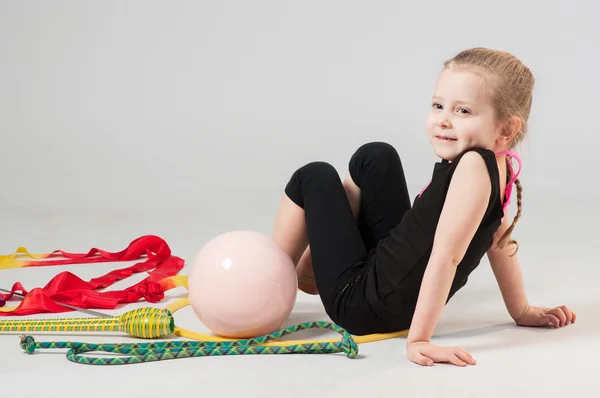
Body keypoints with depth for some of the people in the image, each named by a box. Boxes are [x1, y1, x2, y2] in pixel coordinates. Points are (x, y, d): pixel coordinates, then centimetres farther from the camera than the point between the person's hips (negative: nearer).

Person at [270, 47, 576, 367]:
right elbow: (499, 242, 9)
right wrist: (522, 312, 21)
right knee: (375, 156, 17)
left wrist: (418, 340, -30)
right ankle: (310, 264, 31)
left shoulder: (473, 164, -30)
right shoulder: (497, 168, -3)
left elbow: (446, 256, -32)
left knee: (314, 178, 7)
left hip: (361, 302, -9)